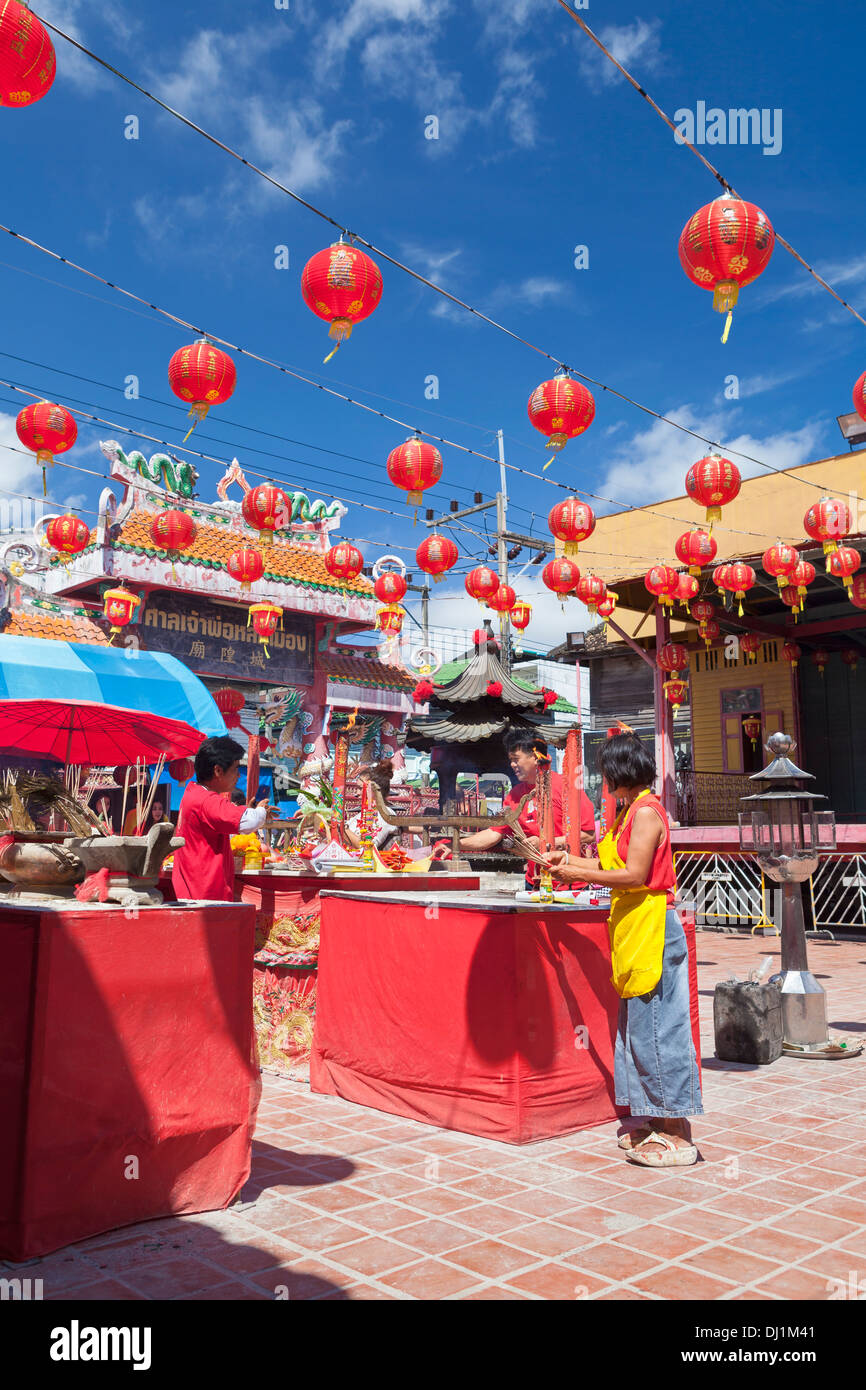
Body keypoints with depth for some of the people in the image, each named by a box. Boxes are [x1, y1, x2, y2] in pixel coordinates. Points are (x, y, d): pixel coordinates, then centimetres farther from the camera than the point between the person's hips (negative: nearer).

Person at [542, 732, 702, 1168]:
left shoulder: (647, 811, -14)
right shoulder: (631, 811, 15)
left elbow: (634, 875, -19)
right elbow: (616, 866, 17)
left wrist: (578, 874, -13)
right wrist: (571, 860, 19)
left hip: (652, 930, -10)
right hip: (633, 931, 10)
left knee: (654, 1029, -5)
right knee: (637, 1028, 13)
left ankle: (676, 1136, 4)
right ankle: (657, 1123, 23)